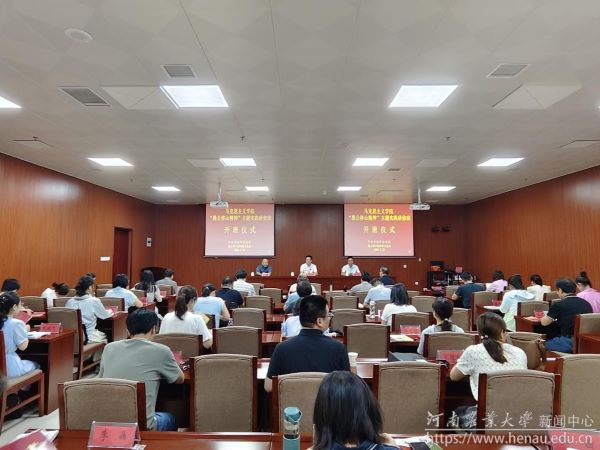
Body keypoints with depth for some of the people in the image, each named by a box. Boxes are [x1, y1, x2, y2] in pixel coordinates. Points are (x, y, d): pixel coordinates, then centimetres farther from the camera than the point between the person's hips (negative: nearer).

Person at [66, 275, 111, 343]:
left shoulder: (69, 301, -1)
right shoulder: (94, 301, -12)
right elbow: (104, 316, 1)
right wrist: (110, 312, 24)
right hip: (89, 338, -5)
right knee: (106, 336, 24)